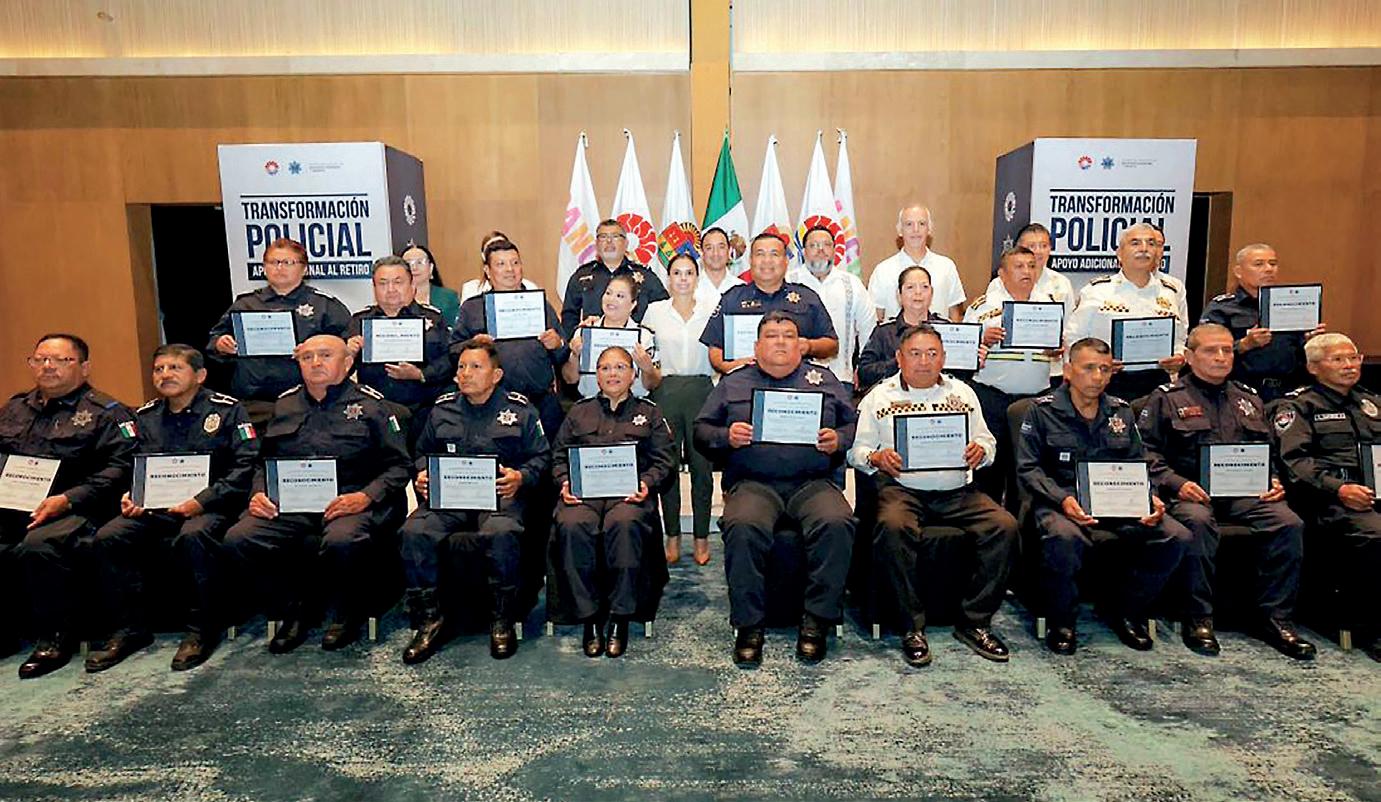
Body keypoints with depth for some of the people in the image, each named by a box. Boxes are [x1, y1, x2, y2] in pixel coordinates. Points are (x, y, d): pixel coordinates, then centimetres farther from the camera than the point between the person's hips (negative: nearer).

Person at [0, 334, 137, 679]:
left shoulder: (105, 413, 2)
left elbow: (118, 469, -9)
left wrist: (66, 500, -18)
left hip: (73, 510, -6)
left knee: (38, 546, -33)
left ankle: (54, 636, -16)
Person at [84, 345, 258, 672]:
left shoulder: (227, 410, 1)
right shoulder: (145, 417, 17)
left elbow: (244, 466, -8)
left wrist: (202, 501, -17)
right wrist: (130, 497, -1)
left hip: (210, 506, -5)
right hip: (155, 506, 6)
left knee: (192, 536, -36)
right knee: (106, 539, -19)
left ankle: (203, 629, -19)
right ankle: (131, 626, -3)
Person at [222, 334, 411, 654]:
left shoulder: (369, 404, 5)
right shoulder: (285, 405, 20)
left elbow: (400, 465, 0)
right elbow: (265, 461, 26)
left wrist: (366, 496, -15)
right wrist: (259, 494, 5)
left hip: (350, 503, -4)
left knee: (341, 541, -37)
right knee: (238, 540, -21)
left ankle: (344, 614, -3)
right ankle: (296, 609, 3)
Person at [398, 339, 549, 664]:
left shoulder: (520, 409, 11)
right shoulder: (442, 409, 21)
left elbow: (542, 457, 8)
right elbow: (423, 451, 26)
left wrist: (521, 477, -12)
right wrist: (422, 474, 5)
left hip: (499, 494, -3)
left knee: (502, 533, -37)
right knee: (414, 532, -28)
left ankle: (502, 620, -17)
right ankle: (429, 621, -15)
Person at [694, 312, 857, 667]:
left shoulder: (824, 381, 21)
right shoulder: (733, 384, 20)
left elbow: (855, 424, 16)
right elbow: (701, 429, 14)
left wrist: (839, 440, -5)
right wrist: (727, 436, -6)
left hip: (814, 482, 1)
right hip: (753, 483, 0)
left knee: (837, 524, -30)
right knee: (743, 527, -32)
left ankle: (817, 620, -16)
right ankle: (749, 624, -18)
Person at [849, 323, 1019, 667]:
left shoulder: (962, 393, 20)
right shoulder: (879, 397, 11)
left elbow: (987, 441, 18)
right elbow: (856, 449, 5)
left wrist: (980, 451, -6)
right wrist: (877, 458, -16)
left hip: (957, 489, 3)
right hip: (902, 487, -3)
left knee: (1005, 526, -21)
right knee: (893, 527, -35)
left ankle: (974, 623, -7)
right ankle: (913, 628, -19)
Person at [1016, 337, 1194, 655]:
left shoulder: (1121, 411, 17)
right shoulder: (1043, 411, 3)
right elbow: (1028, 468, -4)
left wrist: (1150, 497, -4)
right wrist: (1062, 499, -21)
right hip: (1062, 501, -5)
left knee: (1177, 537, -19)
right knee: (1064, 537, -39)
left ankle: (1125, 610, 4)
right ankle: (1061, 621, -11)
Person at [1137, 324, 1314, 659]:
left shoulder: (1249, 399, 25)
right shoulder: (1167, 398, 8)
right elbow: (1146, 451, -1)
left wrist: (1273, 481, 6)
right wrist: (1176, 483, -14)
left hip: (1246, 491, 5)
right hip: (1192, 491, -4)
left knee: (1289, 523, -23)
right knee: (1198, 522, -36)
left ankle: (1275, 618, -11)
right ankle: (1198, 618, -22)